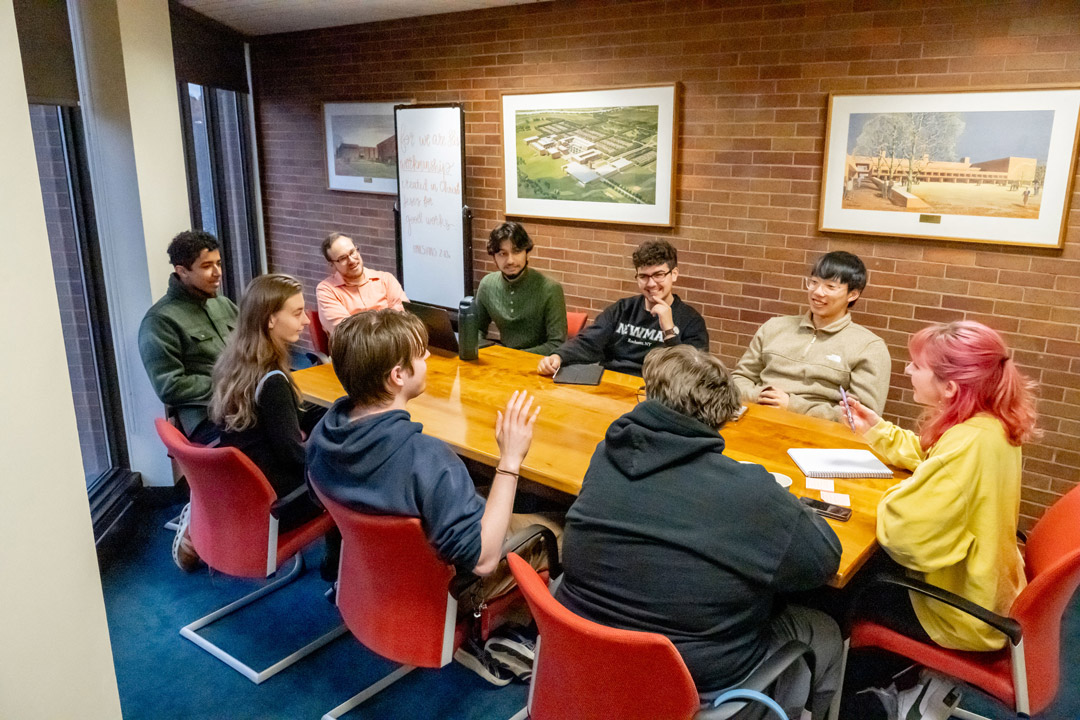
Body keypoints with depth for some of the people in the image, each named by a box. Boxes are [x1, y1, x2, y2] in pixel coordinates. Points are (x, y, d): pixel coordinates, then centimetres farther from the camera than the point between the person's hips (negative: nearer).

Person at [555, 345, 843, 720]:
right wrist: (787, 507, 7)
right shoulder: (750, 494, -27)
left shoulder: (606, 456, -10)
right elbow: (824, 560, -11)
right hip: (699, 688, -5)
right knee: (825, 634, 21)